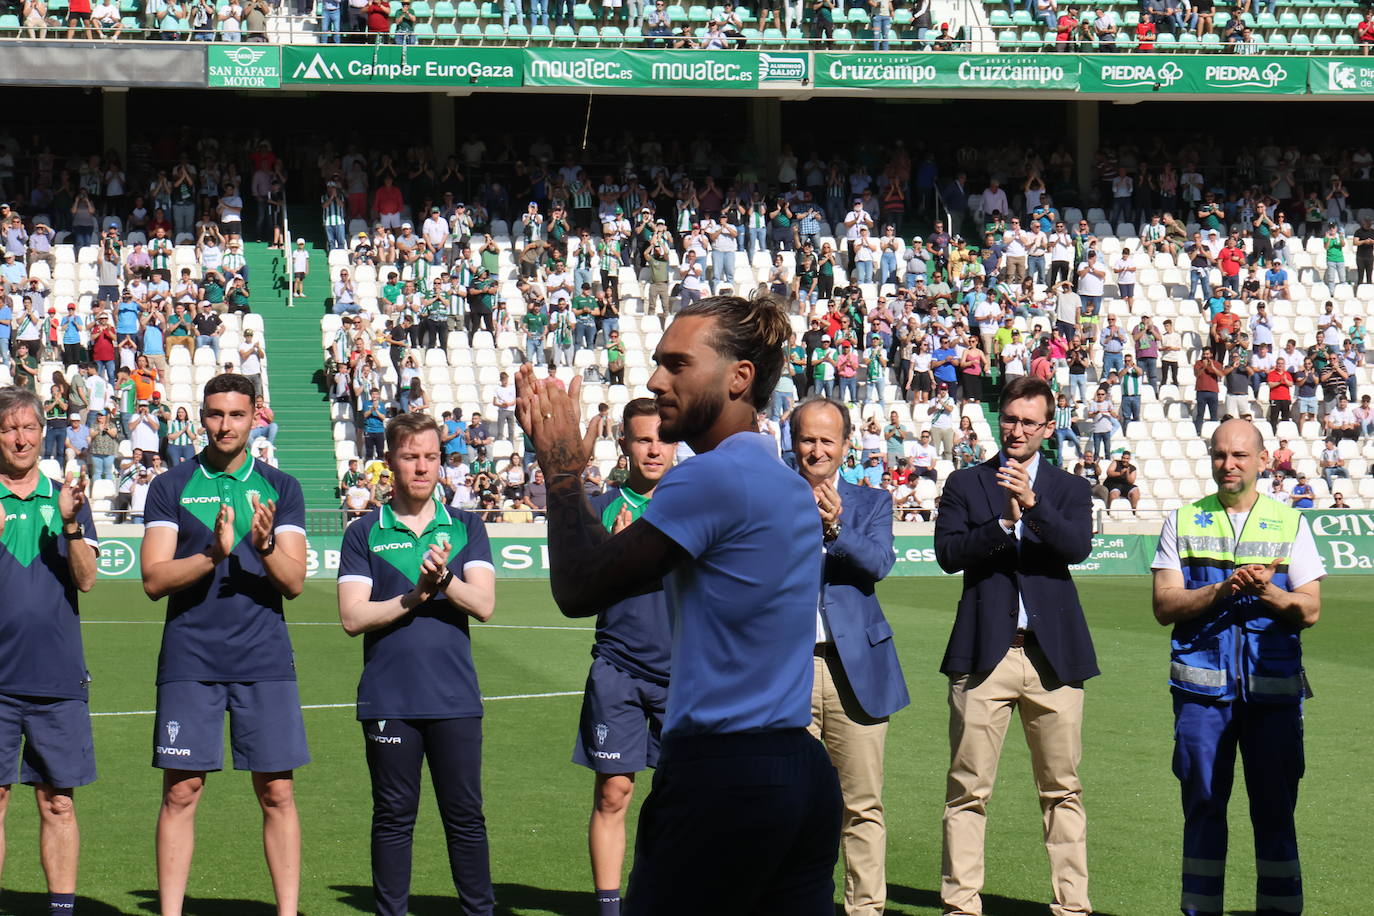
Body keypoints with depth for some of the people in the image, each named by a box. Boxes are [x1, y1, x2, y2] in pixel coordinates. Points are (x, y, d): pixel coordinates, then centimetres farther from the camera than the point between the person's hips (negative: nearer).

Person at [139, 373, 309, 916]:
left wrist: (265, 547, -19)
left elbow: (293, 581, 1)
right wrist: (214, 554, -19)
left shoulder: (281, 488, 9)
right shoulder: (170, 487, 5)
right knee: (181, 792, 0)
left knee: (277, 792, 1)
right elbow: (154, 579, -4)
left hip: (264, 661, 1)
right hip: (189, 661, -1)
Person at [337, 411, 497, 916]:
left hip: (454, 698, 1)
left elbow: (484, 605, -3)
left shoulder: (466, 528, 9)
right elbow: (353, 618, -3)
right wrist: (415, 597, -12)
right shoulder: (364, 533, 5)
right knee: (393, 817, 5)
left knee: (465, 816, 3)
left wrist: (445, 579, -21)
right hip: (388, 699, -1)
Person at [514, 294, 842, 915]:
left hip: (721, 776, -9)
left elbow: (578, 590, -8)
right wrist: (563, 465, 18)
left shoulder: (709, 479, -14)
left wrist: (562, 472, 5)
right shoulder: (790, 485, 15)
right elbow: (625, 572, 19)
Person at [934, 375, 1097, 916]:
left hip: (1053, 653, 1)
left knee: (1062, 788, 4)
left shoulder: (1068, 490, 12)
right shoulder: (965, 484, 11)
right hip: (984, 653, -1)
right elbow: (947, 552, -2)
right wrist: (1002, 523, -15)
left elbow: (1077, 547, -7)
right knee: (968, 789, -2)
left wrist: (1033, 504, -22)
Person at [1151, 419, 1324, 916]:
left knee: (1275, 809, 1)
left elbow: (1309, 610, 3)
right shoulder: (1183, 521, 9)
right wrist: (1223, 589, -16)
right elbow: (1164, 605, -1)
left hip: (1274, 687, 0)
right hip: (1203, 687, 0)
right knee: (1203, 806, 3)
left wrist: (1267, 592, -17)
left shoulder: (1290, 524, 9)